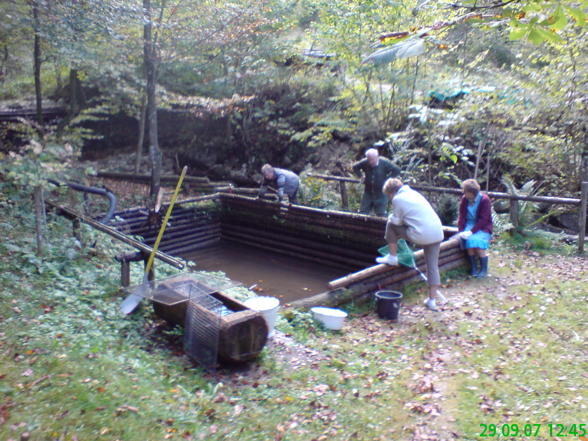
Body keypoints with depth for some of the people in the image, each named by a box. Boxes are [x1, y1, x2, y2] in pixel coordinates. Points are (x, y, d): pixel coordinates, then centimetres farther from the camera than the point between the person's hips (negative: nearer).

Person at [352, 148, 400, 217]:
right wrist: (360, 176, 1)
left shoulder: (384, 163, -13)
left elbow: (397, 170, -7)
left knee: (381, 215, 1)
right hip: (368, 192, 3)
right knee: (362, 213, 6)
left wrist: (388, 178, -9)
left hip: (380, 194, -3)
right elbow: (355, 167, 10)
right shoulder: (365, 162, -8)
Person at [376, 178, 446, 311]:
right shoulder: (414, 193, 22)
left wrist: (391, 216, 25)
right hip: (437, 234, 8)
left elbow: (397, 221, 4)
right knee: (433, 265, 14)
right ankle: (432, 299, 15)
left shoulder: (398, 199, -1)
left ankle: (392, 257, 20)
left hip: (421, 235, -7)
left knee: (390, 224, 12)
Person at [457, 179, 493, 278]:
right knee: (468, 239, -27)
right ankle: (473, 268, -13)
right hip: (469, 224, 3)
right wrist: (461, 231, -12)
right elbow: (462, 216, 1)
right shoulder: (464, 199, 0)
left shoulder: (484, 200, -13)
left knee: (478, 240, -30)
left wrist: (471, 231, -25)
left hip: (482, 227, -3)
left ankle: (484, 269, -12)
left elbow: (483, 219, -16)